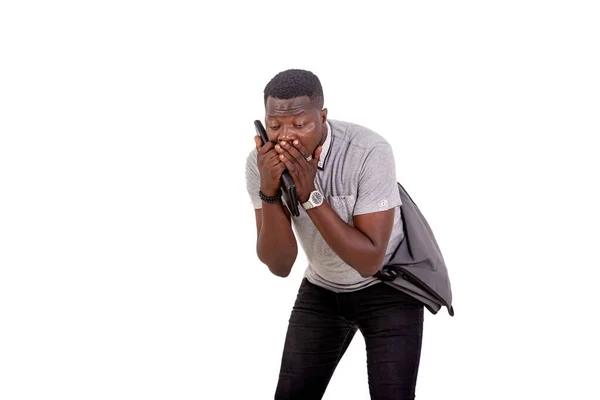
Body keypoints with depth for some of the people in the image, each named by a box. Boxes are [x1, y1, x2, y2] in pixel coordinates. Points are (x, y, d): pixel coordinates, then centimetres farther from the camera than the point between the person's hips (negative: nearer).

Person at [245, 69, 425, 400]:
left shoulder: (369, 151, -31)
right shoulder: (261, 161, -19)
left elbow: (370, 261, -31)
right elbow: (279, 265, -21)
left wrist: (309, 195, -39)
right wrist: (269, 190, -36)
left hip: (388, 288, -4)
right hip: (322, 290, 4)